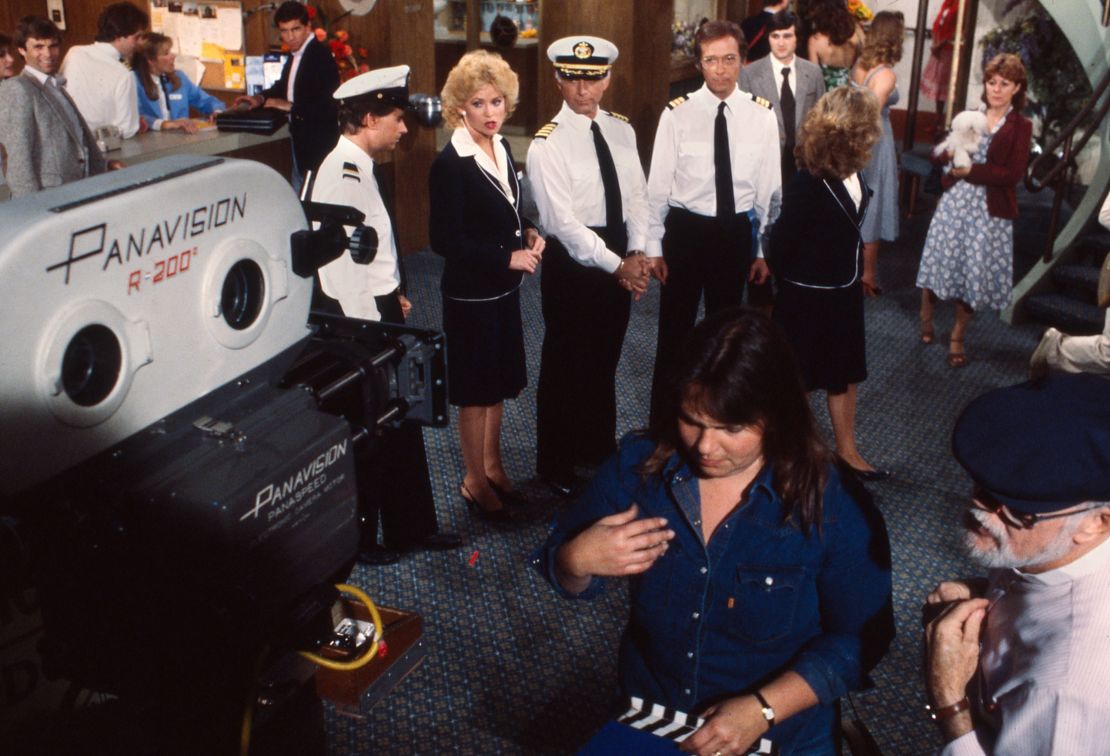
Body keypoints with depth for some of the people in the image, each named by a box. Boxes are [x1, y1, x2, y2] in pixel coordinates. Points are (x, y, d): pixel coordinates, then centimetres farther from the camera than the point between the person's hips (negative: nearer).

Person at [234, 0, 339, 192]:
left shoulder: (321, 56, -18)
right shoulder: (295, 55, 11)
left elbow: (329, 103, -25)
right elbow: (283, 86, 24)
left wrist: (290, 106, -21)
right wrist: (261, 98, 5)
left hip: (318, 142, -10)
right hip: (300, 140, 10)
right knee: (298, 193, 17)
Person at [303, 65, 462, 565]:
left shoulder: (354, 166, 9)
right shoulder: (342, 173, -22)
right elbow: (341, 265, -25)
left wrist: (390, 297, 12)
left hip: (374, 310, 10)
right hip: (358, 321, -10)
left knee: (399, 424, 18)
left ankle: (411, 527, 33)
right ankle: (355, 540, 24)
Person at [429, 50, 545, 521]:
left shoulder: (501, 148, 4)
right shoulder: (450, 164, -19)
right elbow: (444, 240, -21)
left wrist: (528, 232, -2)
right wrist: (508, 257, -21)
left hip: (503, 287, 7)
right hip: (470, 293, -7)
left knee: (498, 382, 19)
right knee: (476, 391, 6)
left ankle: (492, 464, 36)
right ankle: (475, 481, 23)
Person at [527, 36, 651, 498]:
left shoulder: (621, 130, 5)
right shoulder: (548, 143, -13)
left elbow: (637, 196, 6)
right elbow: (562, 221, -19)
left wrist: (636, 254, -9)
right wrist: (616, 265, -20)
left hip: (620, 257, 6)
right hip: (572, 259, -6)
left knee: (605, 359, 19)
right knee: (566, 364, 6)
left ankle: (600, 451, 37)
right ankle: (556, 465, 24)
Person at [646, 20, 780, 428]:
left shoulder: (762, 115, -4)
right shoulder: (677, 113, -9)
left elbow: (769, 188, 1)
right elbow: (658, 184, -5)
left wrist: (763, 250, 3)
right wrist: (653, 247, -5)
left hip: (737, 232, 2)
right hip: (685, 229, -2)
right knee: (675, 326, 10)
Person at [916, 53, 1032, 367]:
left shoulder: (1021, 127, -4)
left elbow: (1013, 174, -12)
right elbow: (944, 154, 11)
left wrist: (972, 170, -18)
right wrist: (949, 153, -12)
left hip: (990, 210, -3)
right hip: (955, 201, 3)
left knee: (974, 271, 5)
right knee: (941, 260, 9)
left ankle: (958, 337, 20)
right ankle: (926, 319, 33)